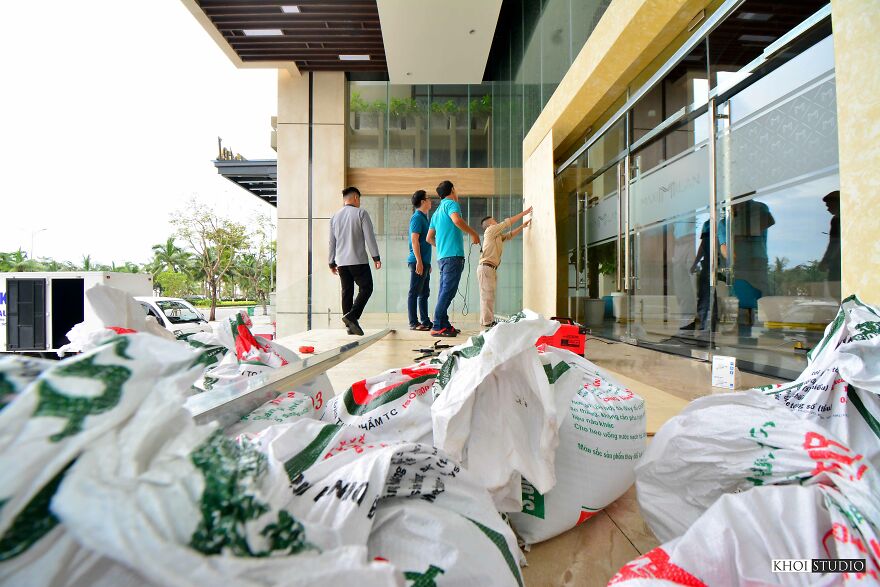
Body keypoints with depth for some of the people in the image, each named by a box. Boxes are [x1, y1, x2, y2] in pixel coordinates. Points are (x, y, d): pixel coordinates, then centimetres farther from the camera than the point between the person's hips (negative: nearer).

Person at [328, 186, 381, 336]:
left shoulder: (335, 217, 15)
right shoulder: (361, 213, -2)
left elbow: (332, 242, 16)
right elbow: (369, 236, -7)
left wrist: (332, 262, 21)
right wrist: (376, 257, -5)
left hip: (341, 262, 6)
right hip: (358, 260, -5)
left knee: (347, 291, 8)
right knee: (366, 288, 2)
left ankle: (349, 325, 7)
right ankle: (351, 316, -15)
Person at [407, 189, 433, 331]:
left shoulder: (423, 217, 20)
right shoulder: (417, 217, -8)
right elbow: (414, 240, -16)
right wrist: (419, 261, -21)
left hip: (424, 261, 10)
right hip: (418, 261, -10)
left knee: (424, 293, 12)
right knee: (414, 292, -5)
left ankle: (425, 321, 18)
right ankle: (414, 323, 0)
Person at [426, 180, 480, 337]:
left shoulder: (437, 211, 23)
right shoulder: (451, 204, -1)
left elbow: (429, 238, 25)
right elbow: (457, 220, -23)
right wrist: (473, 233, -11)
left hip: (442, 256, 9)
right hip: (453, 255, -9)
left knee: (445, 291, 10)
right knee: (448, 291, -10)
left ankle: (445, 325, 14)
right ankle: (437, 327, -11)